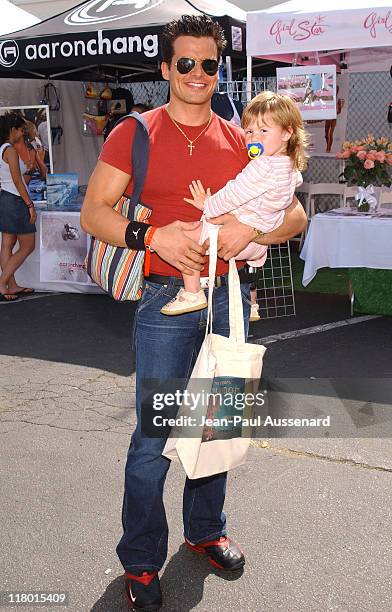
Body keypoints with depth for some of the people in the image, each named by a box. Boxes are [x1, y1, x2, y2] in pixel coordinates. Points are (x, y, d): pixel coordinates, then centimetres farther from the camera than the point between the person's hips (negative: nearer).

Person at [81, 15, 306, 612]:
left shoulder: (240, 142, 8)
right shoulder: (135, 133, -1)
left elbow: (295, 216, 6)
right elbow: (93, 213, -4)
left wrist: (249, 229, -15)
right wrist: (153, 237, -19)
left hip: (228, 294, 4)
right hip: (166, 299, -3)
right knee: (153, 439, -2)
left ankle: (206, 531, 37)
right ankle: (141, 562, 17)